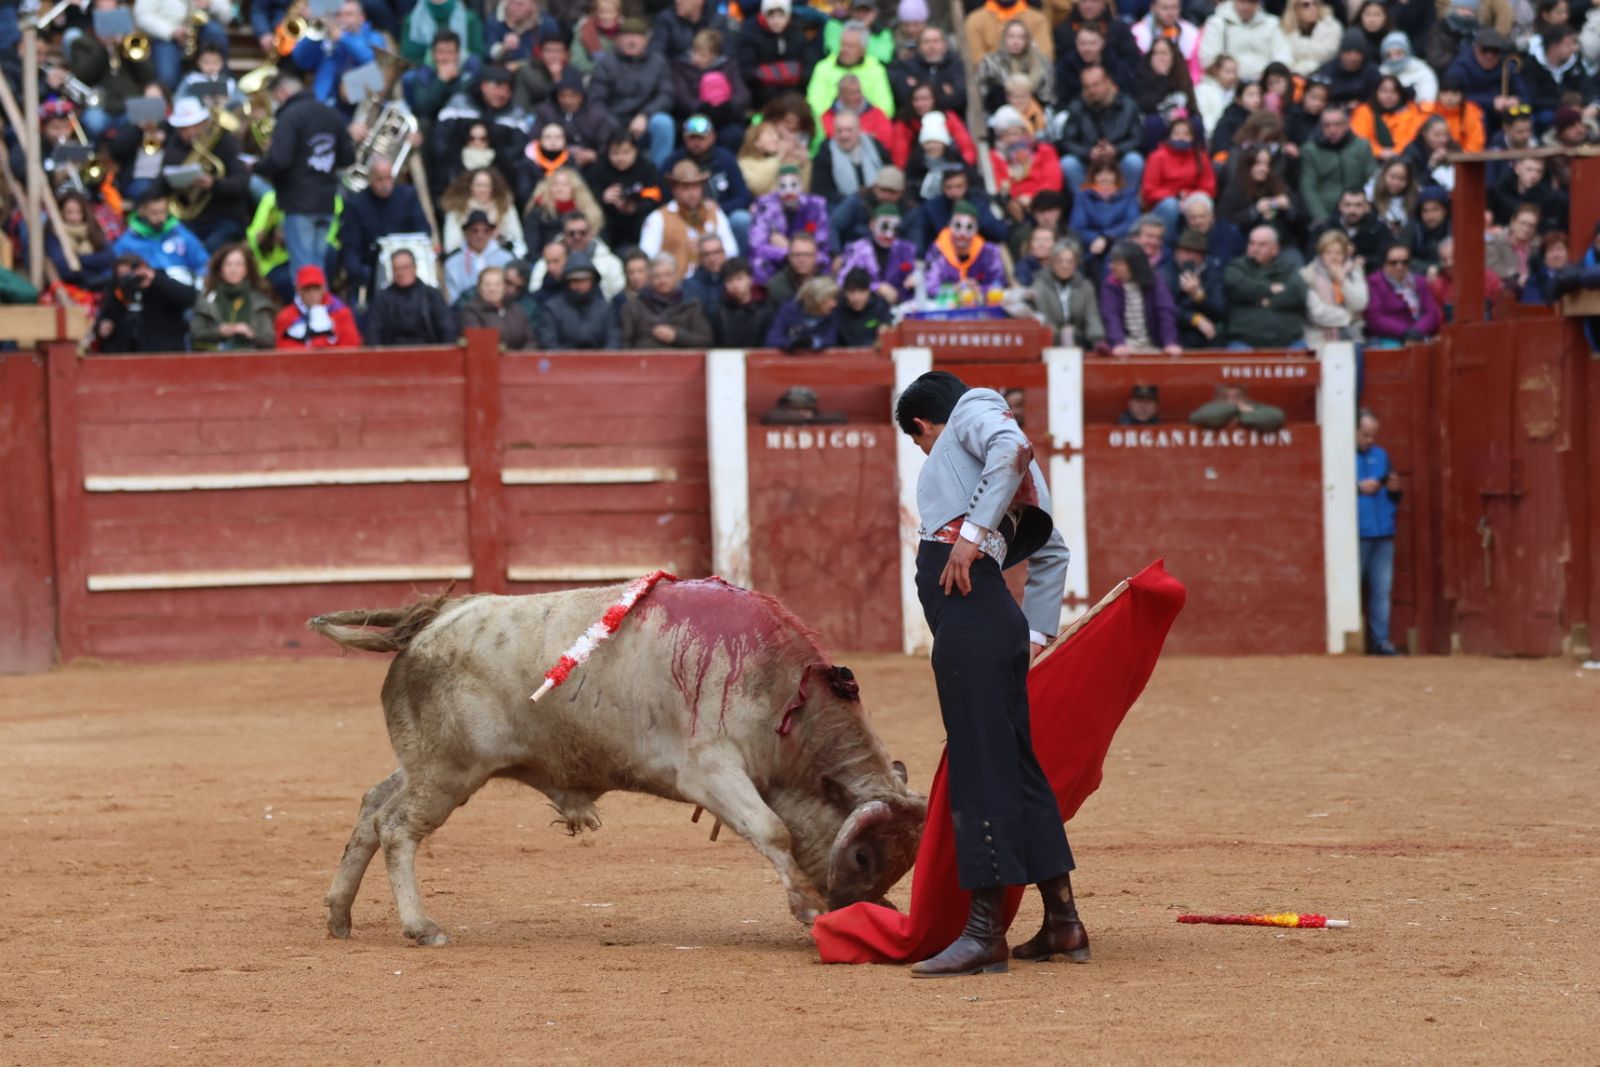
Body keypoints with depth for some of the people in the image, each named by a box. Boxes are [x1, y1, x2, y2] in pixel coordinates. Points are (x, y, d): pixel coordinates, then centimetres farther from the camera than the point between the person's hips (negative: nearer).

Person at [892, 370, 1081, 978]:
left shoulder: (975, 406, 9)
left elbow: (1011, 449, -14)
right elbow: (1050, 551, 35)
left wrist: (972, 533, -19)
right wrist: (1035, 636, 30)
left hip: (971, 609, -10)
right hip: (994, 621, 10)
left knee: (980, 763, -12)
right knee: (1014, 762, 12)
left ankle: (985, 930, -16)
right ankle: (1062, 922, 15)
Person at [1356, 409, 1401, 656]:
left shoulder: (1380, 455, 16)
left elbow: (1394, 499, 22)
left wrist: (1394, 489, 0)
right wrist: (1359, 487, -15)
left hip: (1382, 533, 6)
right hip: (1355, 535, -6)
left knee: (1381, 589, 4)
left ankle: (1380, 640, 7)